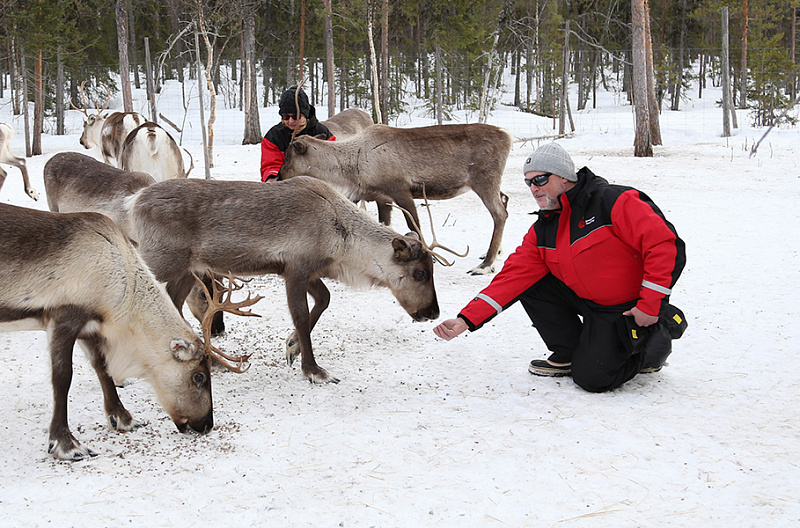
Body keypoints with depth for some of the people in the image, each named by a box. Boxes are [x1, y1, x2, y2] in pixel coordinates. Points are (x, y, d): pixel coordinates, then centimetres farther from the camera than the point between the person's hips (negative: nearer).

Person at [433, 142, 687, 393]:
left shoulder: (611, 201, -21)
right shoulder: (542, 231, 2)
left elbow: (663, 244, -24)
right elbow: (514, 276, -5)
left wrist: (650, 305, -23)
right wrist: (466, 319, -17)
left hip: (632, 307, -7)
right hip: (589, 302, 7)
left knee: (591, 378, -15)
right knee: (531, 287, -6)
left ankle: (657, 339, 10)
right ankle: (569, 354, 10)